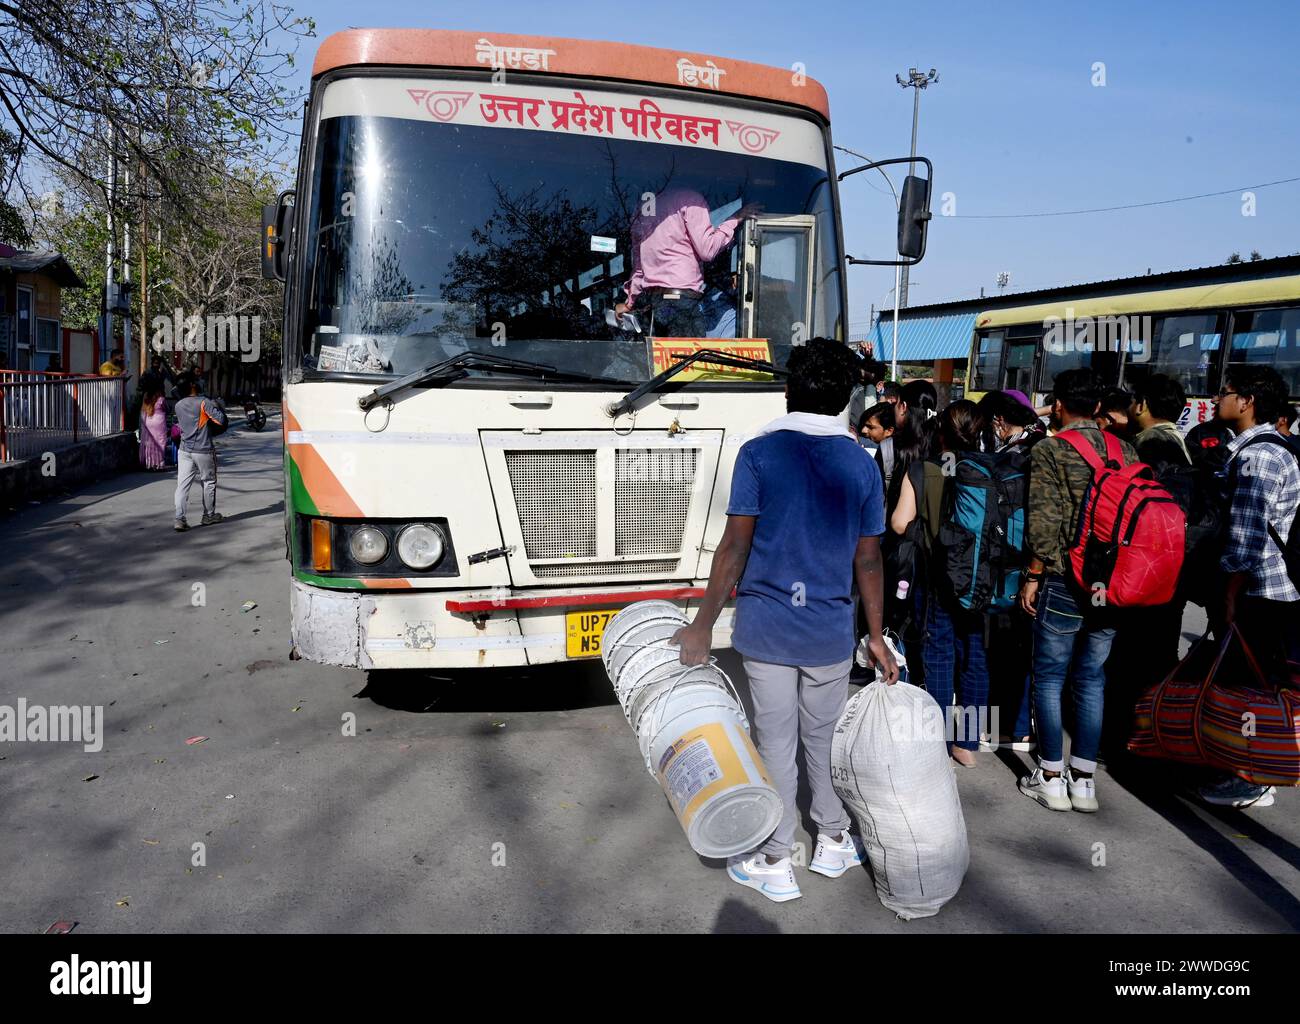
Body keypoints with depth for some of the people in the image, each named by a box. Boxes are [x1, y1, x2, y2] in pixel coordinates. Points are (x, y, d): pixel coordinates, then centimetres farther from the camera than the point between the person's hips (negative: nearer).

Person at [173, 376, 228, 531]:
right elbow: (222, 421, -17)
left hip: (185, 450, 4)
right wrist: (218, 407, 2)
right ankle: (209, 515, 24)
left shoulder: (178, 406, 5)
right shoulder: (204, 403, -12)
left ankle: (179, 519, -10)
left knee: (182, 485, 1)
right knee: (209, 482, 14)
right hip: (203, 450, -4)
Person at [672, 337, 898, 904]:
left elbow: (734, 548, -11)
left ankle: (775, 863, 19)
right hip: (830, 631, 3)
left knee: (776, 742, 7)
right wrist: (876, 637, 12)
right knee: (824, 738, 18)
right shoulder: (861, 465, 0)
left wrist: (703, 626, -5)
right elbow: (868, 561, 2)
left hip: (766, 627, -2)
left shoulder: (759, 453, -9)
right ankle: (834, 841, 34)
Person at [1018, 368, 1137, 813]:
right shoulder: (1126, 451, 8)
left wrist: (1033, 577, -5)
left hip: (1064, 582, -5)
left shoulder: (1048, 451, -9)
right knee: (1092, 680, 12)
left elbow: (1044, 523, -14)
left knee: (1049, 677, 6)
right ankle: (1083, 780, 18)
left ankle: (1051, 778, 12)